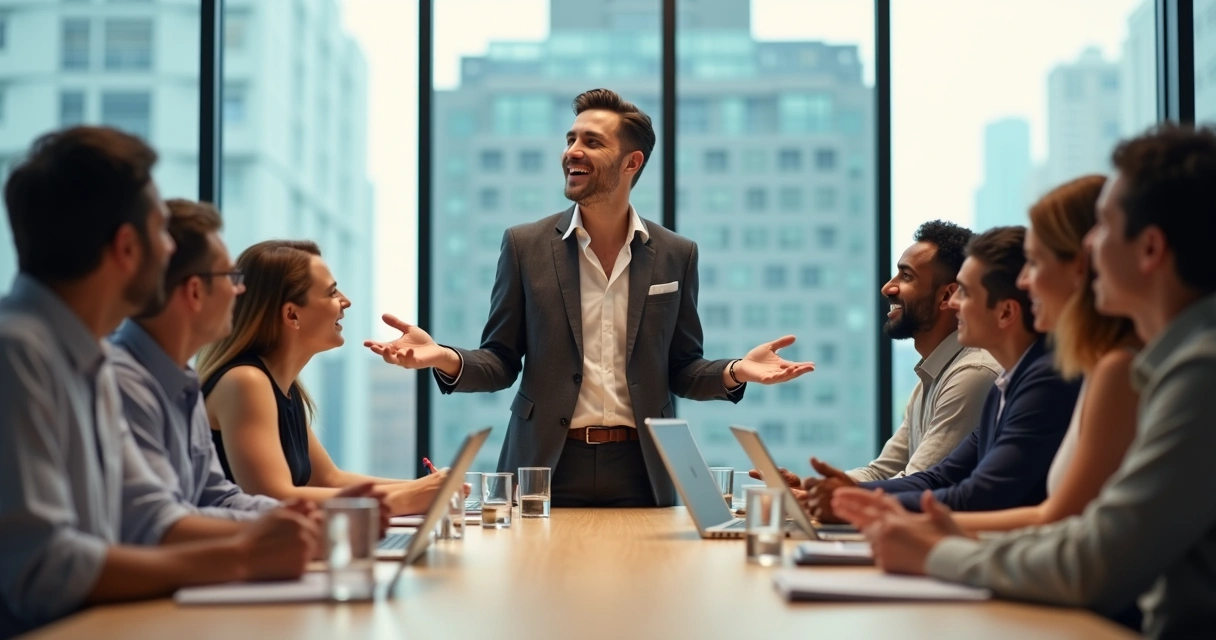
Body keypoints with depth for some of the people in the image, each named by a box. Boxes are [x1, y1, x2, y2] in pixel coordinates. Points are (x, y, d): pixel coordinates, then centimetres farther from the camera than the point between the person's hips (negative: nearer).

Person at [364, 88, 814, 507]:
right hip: (547, 470, -1)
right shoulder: (525, 245, 2)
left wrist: (734, 372, -11)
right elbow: (500, 362, 4)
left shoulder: (675, 255, 5)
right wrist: (447, 361, -16)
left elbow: (681, 369, 9)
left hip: (638, 471, 1)